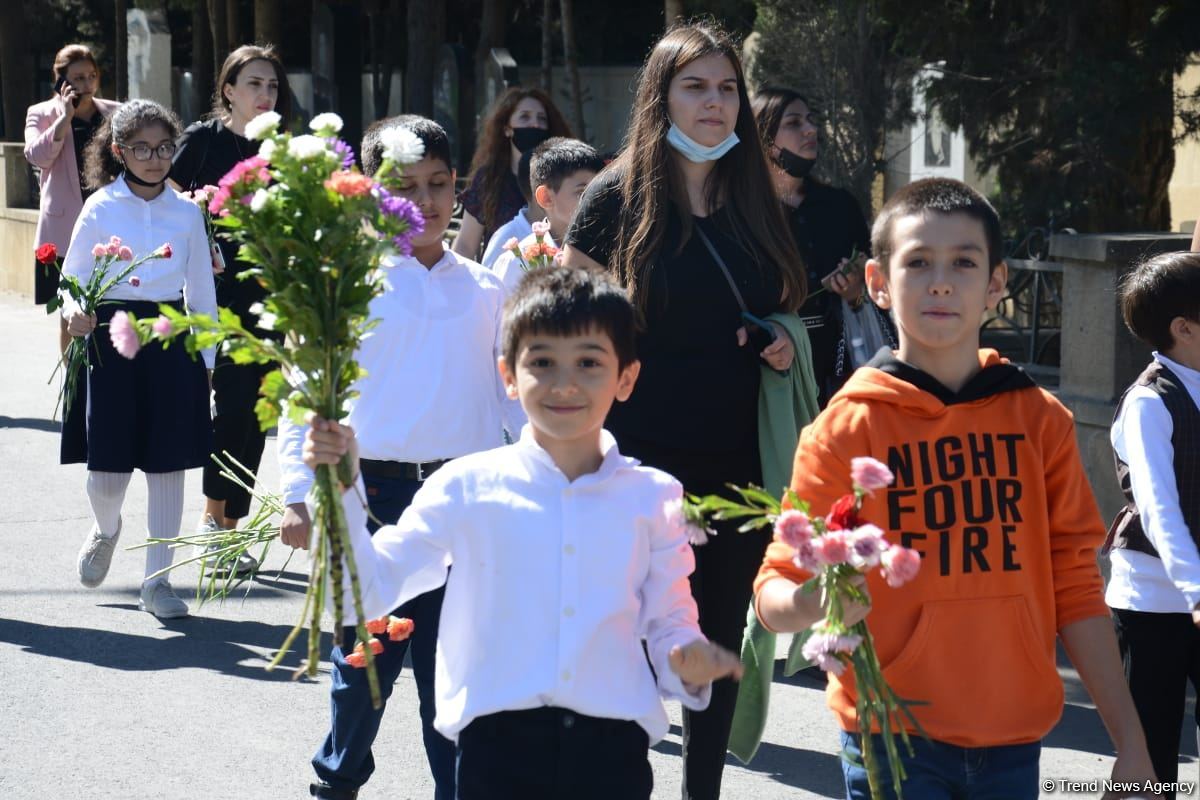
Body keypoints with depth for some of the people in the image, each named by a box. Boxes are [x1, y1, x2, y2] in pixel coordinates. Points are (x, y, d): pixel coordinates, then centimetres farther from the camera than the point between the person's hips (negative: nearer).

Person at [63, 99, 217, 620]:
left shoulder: (186, 213, 5)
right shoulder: (100, 208, -1)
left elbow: (201, 289, 10)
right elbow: (74, 279, 2)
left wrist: (205, 357, 9)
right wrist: (75, 313, -19)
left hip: (170, 339, 2)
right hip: (111, 337, -2)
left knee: (168, 464, 2)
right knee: (108, 465, -2)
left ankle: (157, 579, 12)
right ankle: (106, 529, 34)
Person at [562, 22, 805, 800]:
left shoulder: (754, 201, 8)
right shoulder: (620, 196, -5)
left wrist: (783, 342, -1)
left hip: (738, 459, 4)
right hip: (644, 458, -4)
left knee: (720, 642, 11)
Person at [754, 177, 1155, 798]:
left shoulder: (1041, 420, 5)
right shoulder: (847, 427, -3)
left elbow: (1075, 589, 7)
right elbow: (778, 587, -5)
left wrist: (1131, 744, 4)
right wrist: (807, 604, -28)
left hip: (1013, 742, 2)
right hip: (892, 743, -2)